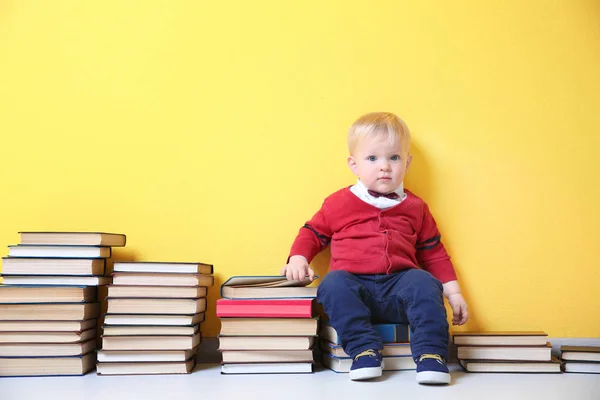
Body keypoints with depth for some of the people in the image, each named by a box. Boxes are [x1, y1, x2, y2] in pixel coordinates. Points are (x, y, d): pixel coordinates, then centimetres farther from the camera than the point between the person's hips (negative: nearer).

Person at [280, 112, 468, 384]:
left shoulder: (415, 208, 15)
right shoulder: (340, 203, 9)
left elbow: (433, 253, 20)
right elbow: (313, 232, 18)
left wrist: (453, 293, 15)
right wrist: (298, 258, -1)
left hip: (399, 284, 1)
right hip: (353, 284, -1)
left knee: (425, 282, -28)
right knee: (333, 284, -31)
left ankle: (431, 354, -26)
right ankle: (365, 351, -32)